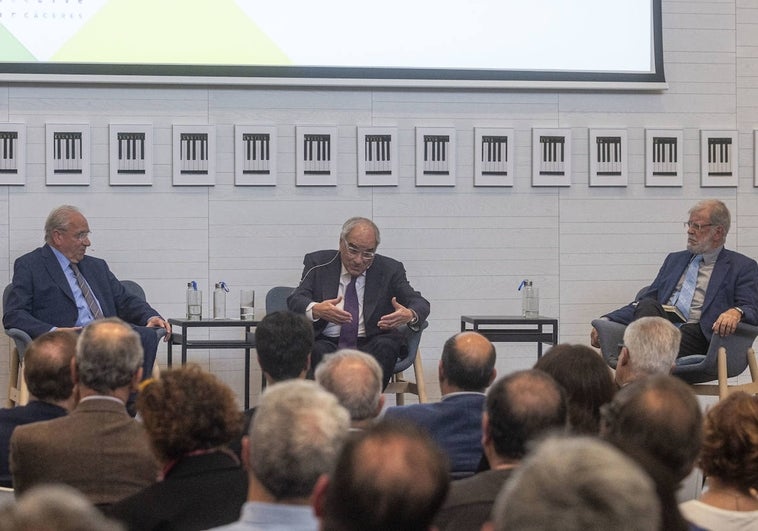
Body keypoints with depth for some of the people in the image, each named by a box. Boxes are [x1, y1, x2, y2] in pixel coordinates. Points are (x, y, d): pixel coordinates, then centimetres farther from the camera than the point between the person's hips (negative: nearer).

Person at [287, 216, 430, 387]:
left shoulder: (390, 269, 10)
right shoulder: (319, 263, 9)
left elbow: (420, 303, 2)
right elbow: (295, 300, -4)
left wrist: (410, 315, -26)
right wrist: (316, 309, -30)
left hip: (371, 346, 1)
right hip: (327, 343, -1)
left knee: (388, 344, -32)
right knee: (318, 350, -34)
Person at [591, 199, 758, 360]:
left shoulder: (743, 267, 14)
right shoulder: (675, 259, 30)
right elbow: (643, 302, 25)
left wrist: (736, 312, -25)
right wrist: (606, 320, 9)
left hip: (697, 332, -3)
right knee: (648, 304, -30)